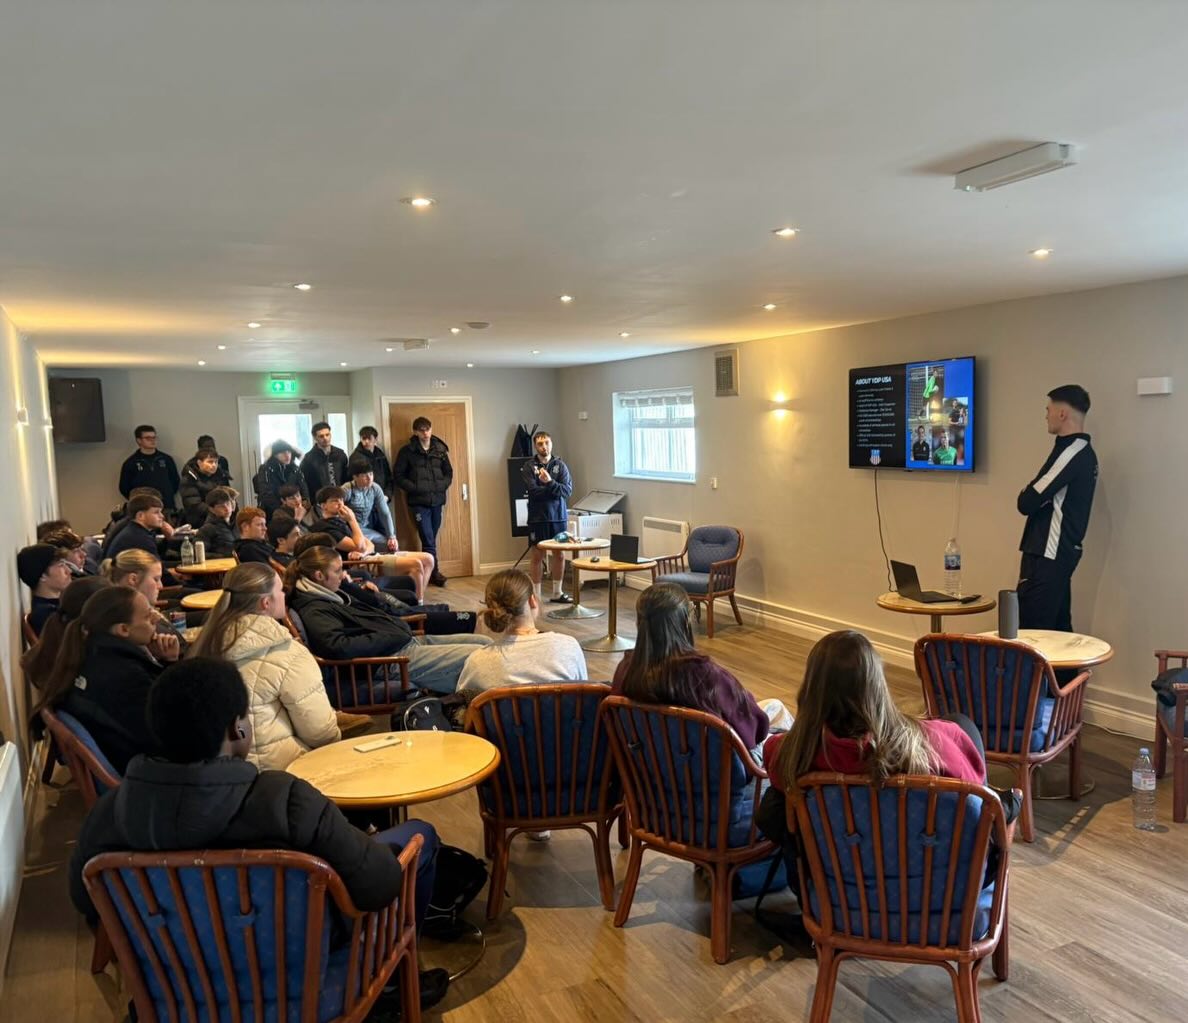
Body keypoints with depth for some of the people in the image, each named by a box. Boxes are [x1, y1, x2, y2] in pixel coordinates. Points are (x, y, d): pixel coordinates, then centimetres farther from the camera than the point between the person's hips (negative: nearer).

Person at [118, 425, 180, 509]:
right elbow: (124, 488, 6)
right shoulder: (130, 463, 3)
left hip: (167, 507, 3)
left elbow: (175, 481, 16)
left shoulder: (166, 459, 10)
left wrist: (168, 497, 6)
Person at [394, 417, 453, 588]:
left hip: (437, 501, 4)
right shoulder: (407, 451, -2)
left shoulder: (440, 449, 8)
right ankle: (434, 572, 2)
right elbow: (399, 476, -2)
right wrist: (414, 488, -12)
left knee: (431, 539, 9)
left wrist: (442, 486, -3)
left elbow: (449, 473, 15)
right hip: (418, 502, -4)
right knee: (428, 539, -7)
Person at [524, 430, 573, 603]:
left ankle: (557, 593, 19)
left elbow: (567, 491, -7)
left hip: (559, 516, 3)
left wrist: (549, 482, -20)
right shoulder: (529, 467, -2)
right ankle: (536, 595, 9)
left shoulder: (560, 465, 5)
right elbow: (533, 491, -14)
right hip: (538, 517, -3)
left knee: (559, 555, 7)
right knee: (538, 556, 2)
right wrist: (554, 489, -11)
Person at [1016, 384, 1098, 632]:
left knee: (1031, 631, -8)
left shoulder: (1070, 452, -16)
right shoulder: (1083, 451, 15)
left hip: (1047, 555, -10)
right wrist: (1032, 493, -1)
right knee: (1057, 629, 13)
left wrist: (1026, 493, 3)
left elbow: (1027, 503, -17)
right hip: (1061, 552, 10)